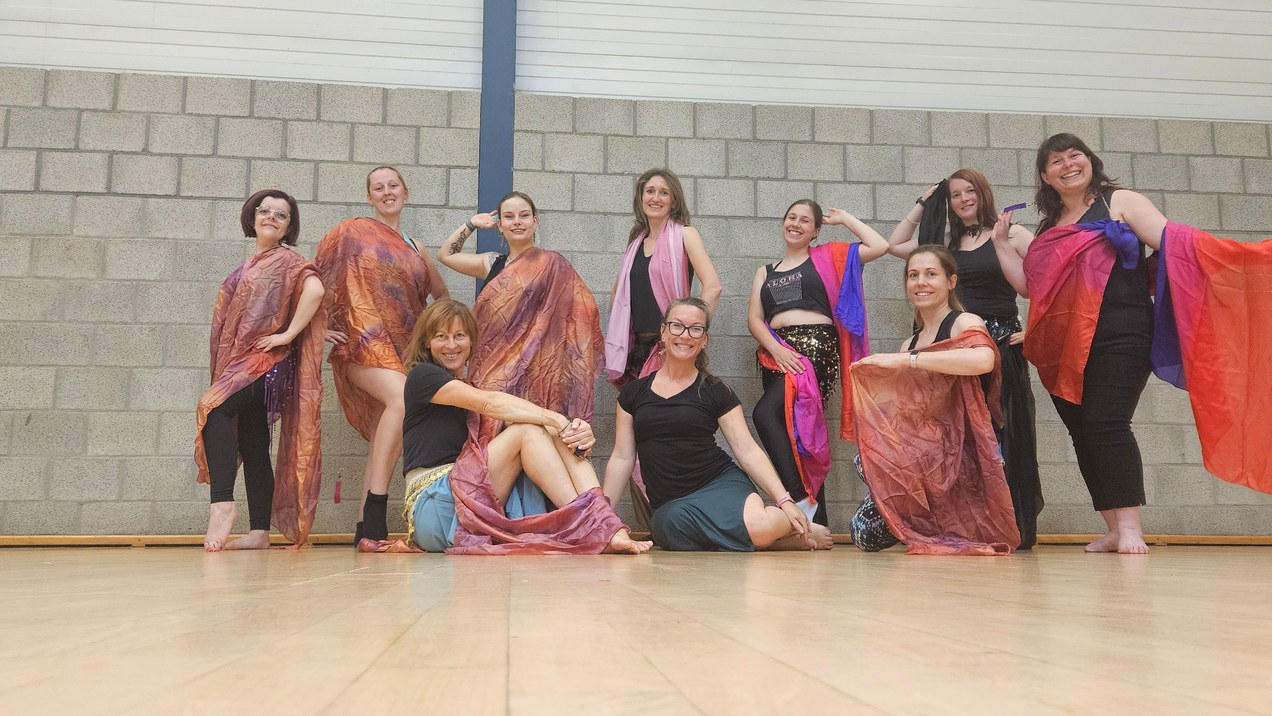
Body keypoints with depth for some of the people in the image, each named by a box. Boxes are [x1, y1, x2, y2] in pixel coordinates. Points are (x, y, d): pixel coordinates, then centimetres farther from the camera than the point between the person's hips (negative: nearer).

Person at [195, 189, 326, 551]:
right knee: (252, 446, 5)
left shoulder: (287, 260, -3)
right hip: (241, 362, 9)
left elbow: (315, 289, -23)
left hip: (266, 360, -9)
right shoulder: (251, 266, 21)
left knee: (213, 407, -29)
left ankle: (222, 502, -29)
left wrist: (288, 334, -20)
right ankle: (259, 532, 7)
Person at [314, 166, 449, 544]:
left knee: (382, 435, 1)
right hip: (364, 341, -5)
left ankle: (366, 527, 4)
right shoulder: (351, 232, 7)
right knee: (402, 398, -31)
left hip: (404, 347, 5)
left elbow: (441, 294, 30)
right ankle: (375, 507, -27)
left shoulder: (414, 249, 19)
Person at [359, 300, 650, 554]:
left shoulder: (479, 382, 23)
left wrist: (579, 433, -19)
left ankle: (607, 527, -36)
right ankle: (586, 525, -29)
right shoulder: (422, 376, 3)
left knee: (561, 436, -14)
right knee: (527, 430, -21)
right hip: (436, 508, -6)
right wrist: (558, 420, -24)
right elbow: (489, 404, -15)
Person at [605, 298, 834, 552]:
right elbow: (622, 458, 13)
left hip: (721, 483, -2)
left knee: (760, 525, -37)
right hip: (669, 504, 2)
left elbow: (748, 450, 2)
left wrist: (784, 501, -7)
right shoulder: (633, 393, 11)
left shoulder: (715, 392, 6)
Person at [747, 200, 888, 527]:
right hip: (776, 354, 5)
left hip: (816, 348, -5)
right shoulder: (765, 272, 23)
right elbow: (754, 319, 10)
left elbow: (879, 246, 4)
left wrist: (844, 218, 16)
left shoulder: (827, 257, 14)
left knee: (765, 413, -27)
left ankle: (801, 500, -23)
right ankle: (817, 522, 1)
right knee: (796, 435, -2)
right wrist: (776, 349, -8)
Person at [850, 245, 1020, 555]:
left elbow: (983, 359, -29)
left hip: (961, 453, -5)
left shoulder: (965, 323, -3)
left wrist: (907, 360, -27)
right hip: (918, 453, 6)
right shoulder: (910, 343, 16)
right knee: (866, 536, -13)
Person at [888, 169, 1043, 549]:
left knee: (998, 433, -5)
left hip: (1000, 343, -4)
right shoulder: (946, 241, 15)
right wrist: (922, 204, 20)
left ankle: (1011, 526, 2)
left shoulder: (1013, 234, 2)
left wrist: (1000, 243, -11)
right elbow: (894, 246, 19)